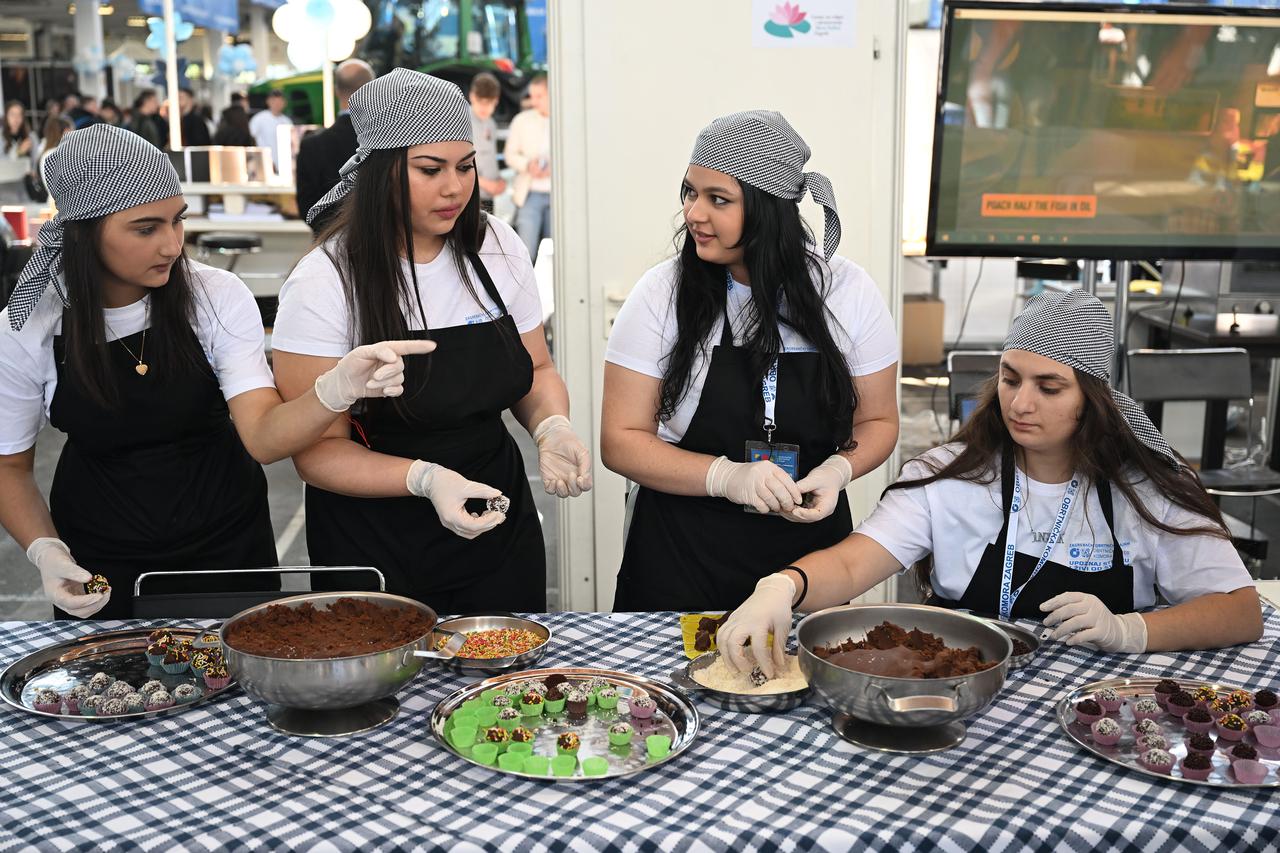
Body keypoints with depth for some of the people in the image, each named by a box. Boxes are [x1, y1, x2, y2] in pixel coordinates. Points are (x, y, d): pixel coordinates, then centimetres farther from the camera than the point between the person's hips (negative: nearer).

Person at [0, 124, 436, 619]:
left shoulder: (217, 297, -14)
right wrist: (45, 550, -17)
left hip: (227, 544, 0)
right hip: (100, 569, 0)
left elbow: (263, 438, -24)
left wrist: (337, 389, -43)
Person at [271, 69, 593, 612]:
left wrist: (551, 427, -13)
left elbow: (536, 371, 9)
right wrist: (425, 478, -30)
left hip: (499, 528, 4)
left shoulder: (497, 248, -2)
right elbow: (318, 451, -15)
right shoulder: (324, 282, -15)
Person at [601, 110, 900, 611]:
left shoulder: (847, 291, -6)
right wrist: (726, 477, -23)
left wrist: (838, 470, -17)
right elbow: (620, 440, -10)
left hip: (809, 554, 2)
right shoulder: (662, 293, -10)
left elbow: (877, 421, 4)